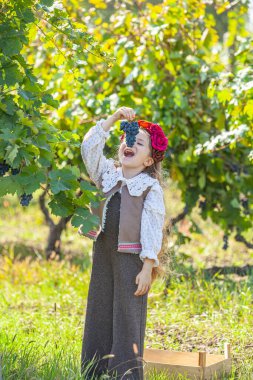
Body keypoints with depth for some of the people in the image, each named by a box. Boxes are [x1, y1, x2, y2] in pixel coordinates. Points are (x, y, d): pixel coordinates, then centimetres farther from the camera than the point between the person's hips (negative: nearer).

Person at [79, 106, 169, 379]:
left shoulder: (151, 188, -4)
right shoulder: (107, 174, 11)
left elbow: (152, 229, -8)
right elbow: (89, 147, 1)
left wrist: (148, 267, -15)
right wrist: (113, 118, -4)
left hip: (131, 258, -5)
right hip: (103, 254, 5)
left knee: (128, 318, -3)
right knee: (99, 315, 8)